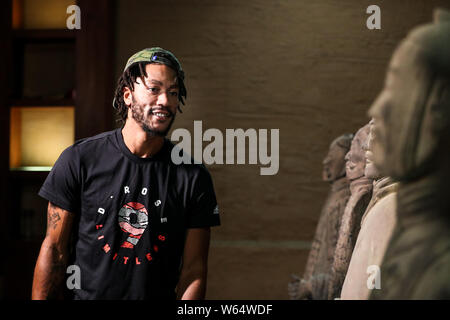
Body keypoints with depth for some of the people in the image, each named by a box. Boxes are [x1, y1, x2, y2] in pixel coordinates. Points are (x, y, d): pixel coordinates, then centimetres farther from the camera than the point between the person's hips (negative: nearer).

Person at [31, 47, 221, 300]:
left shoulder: (194, 177, 2)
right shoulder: (79, 159, 2)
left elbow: (194, 270, 2)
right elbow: (54, 249, 2)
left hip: (158, 295, 1)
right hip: (84, 293, 0)